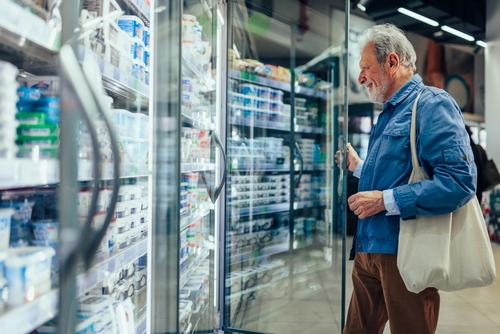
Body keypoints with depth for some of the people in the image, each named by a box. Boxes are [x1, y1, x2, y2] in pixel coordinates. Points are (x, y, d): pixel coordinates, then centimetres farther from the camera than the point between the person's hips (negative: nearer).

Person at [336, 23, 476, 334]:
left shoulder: (432, 104, -11)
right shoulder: (389, 113, 18)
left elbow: (459, 182, -24)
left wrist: (386, 201, -23)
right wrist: (358, 166, 24)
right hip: (369, 248, 9)